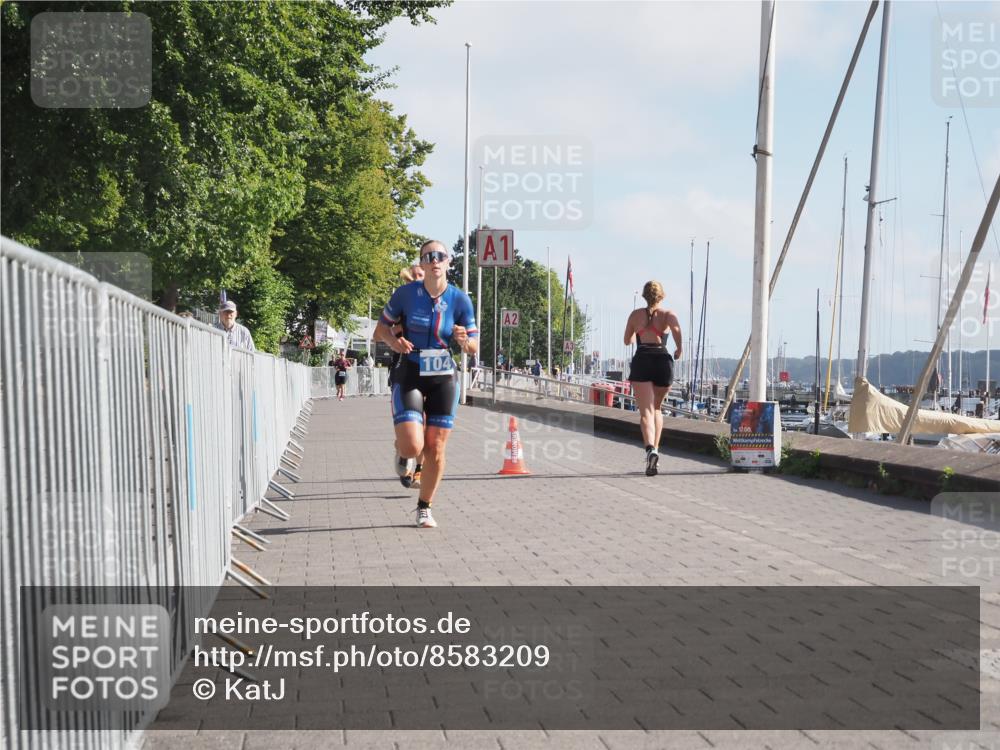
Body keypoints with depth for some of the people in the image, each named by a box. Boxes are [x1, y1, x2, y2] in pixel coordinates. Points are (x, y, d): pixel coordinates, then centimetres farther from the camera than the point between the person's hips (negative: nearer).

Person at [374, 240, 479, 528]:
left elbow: (474, 347, 1)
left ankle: (424, 508, 22)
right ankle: (402, 449, 22)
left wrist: (464, 341, -22)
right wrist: (394, 342, -17)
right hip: (409, 377, -2)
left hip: (443, 379, 2)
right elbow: (381, 328, 4)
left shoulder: (459, 299, -4)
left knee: (435, 449, 3)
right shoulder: (406, 293, -7)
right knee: (413, 446, -17)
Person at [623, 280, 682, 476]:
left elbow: (627, 341, 24)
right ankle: (655, 448, 12)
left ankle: (650, 448, -34)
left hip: (642, 361, -1)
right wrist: (679, 348, 1)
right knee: (656, 408, 22)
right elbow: (676, 328, -14)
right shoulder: (667, 314, 9)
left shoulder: (635, 315, 14)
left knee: (646, 411, -10)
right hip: (663, 361, 1)